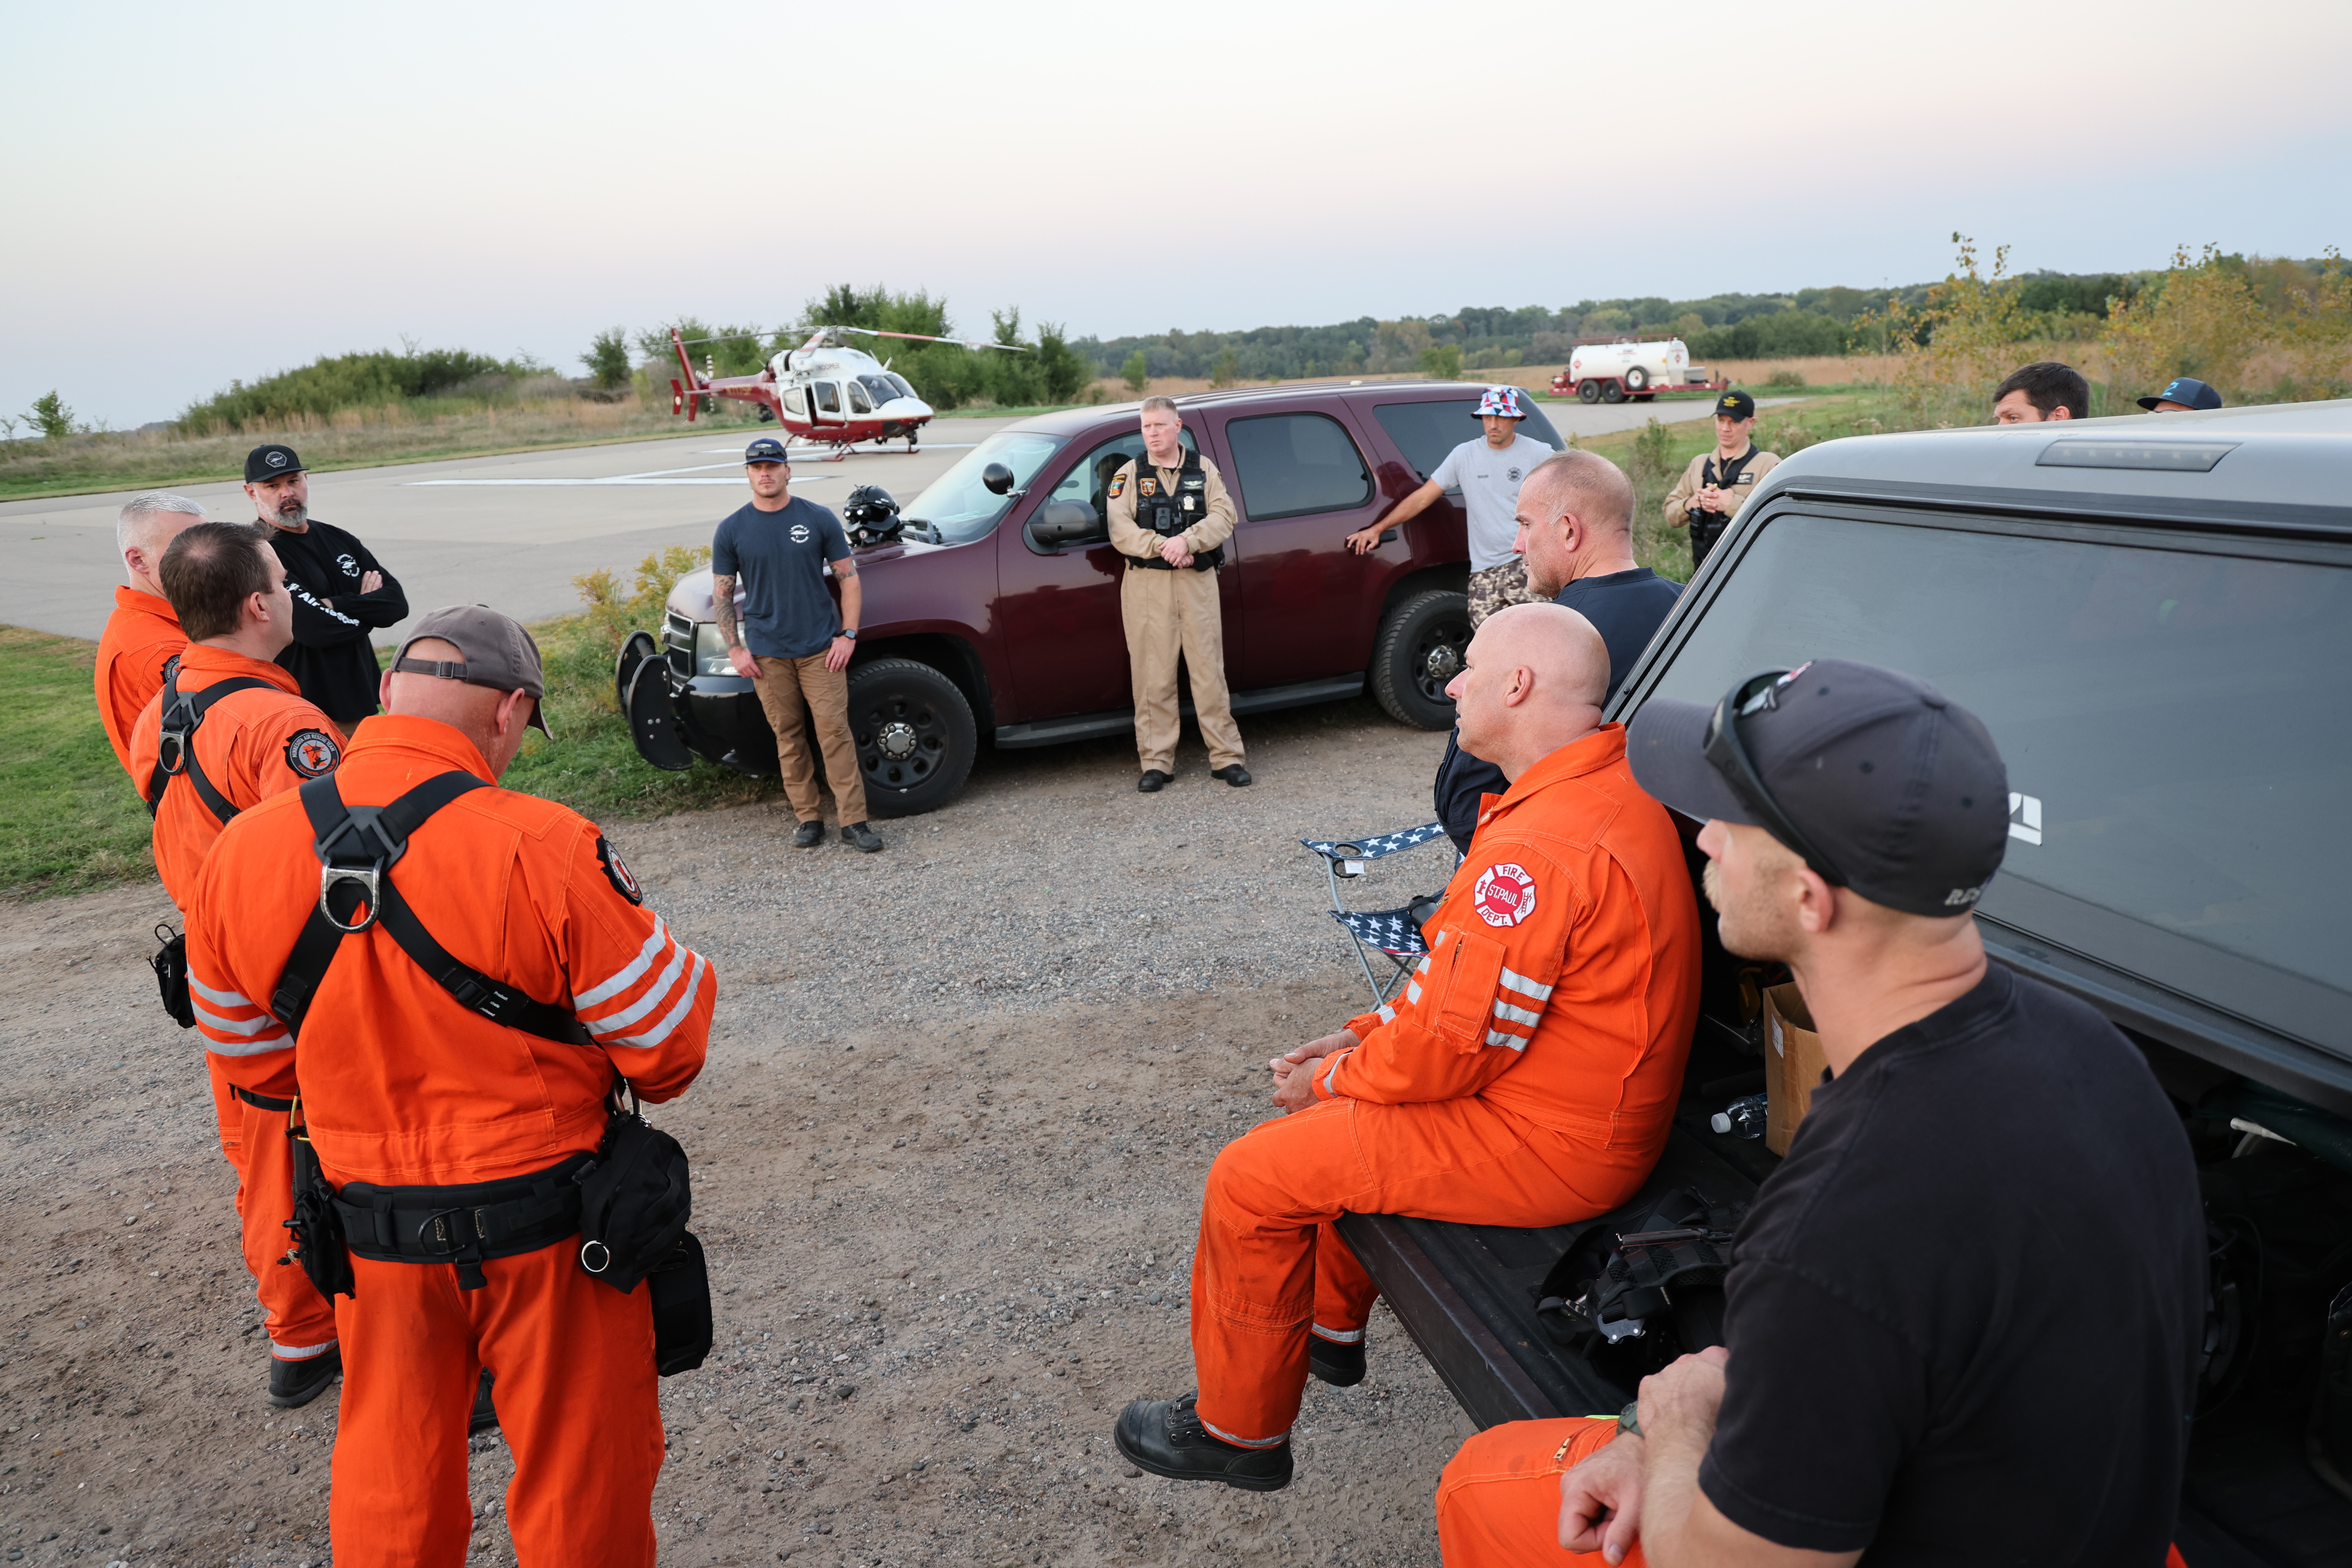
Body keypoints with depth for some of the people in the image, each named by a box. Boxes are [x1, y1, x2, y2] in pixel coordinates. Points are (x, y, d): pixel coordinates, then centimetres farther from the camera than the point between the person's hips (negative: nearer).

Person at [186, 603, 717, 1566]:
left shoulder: (242, 850, -8)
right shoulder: (542, 850, -24)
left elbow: (252, 1058, 6)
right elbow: (667, 1044, -16)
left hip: (373, 1240, 5)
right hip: (550, 1232, -4)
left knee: (388, 1488, 25)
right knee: (581, 1483, 17)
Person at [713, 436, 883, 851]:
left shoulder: (819, 519, 0)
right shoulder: (732, 530, 3)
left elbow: (849, 578, 3)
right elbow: (721, 594, 7)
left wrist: (848, 635, -4)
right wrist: (735, 649, -1)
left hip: (821, 648, -1)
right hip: (767, 653, 1)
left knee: (835, 731, -5)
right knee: (788, 738, 6)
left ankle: (854, 820, -1)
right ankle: (808, 818, 16)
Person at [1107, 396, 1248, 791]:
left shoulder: (1204, 470, 10)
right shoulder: (1129, 474, 7)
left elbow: (1223, 516, -3)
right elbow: (1120, 529, -5)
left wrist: (1187, 540, -19)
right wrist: (1162, 546, -19)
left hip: (1198, 582, 1)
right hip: (1146, 585, -1)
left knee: (1209, 670, 2)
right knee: (1153, 676, 0)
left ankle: (1226, 757, 9)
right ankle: (1156, 762, 7)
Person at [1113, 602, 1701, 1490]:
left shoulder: (1536, 850, -29)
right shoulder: (1608, 786, 6)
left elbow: (1452, 1044, -25)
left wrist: (1330, 1079, -7)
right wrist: (1366, 1036, 8)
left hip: (1546, 1146, -10)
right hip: (1601, 1106, 10)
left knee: (1251, 1181, -3)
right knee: (1337, 1116, 27)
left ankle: (1239, 1431, 16)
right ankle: (1330, 1326, 42)